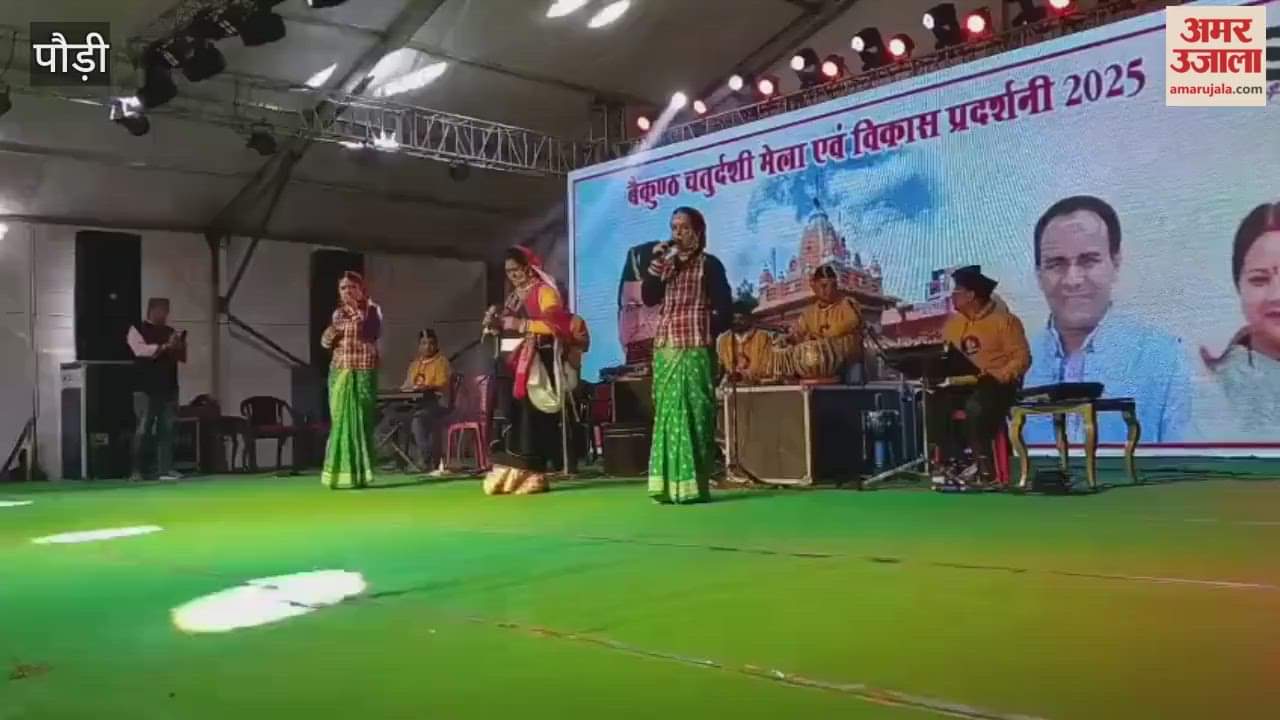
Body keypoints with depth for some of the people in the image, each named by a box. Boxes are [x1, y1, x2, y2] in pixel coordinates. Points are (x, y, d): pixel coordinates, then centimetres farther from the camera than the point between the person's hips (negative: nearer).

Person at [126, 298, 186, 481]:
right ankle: (136, 470, 1)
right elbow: (141, 349, -14)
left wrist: (180, 346, -5)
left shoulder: (171, 332, 18)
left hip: (169, 388, 5)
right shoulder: (137, 329, 3)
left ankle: (165, 469, 5)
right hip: (146, 389, -5)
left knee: (167, 430, 2)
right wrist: (165, 347, -22)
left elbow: (183, 357, 17)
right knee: (143, 430, -5)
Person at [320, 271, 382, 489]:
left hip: (363, 373, -4)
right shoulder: (338, 313, 13)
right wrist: (330, 334, -4)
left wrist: (359, 314, -25)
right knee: (340, 422, 0)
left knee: (361, 422, -6)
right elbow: (326, 343, 17)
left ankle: (360, 474, -3)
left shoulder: (371, 309, 1)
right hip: (339, 373, 4)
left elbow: (375, 334, -16)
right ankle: (340, 473, 3)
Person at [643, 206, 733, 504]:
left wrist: (705, 333, -3)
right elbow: (649, 299, 5)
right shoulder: (666, 265, 17)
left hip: (695, 351, -6)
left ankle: (694, 485, -3)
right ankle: (670, 484, 10)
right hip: (665, 350, 6)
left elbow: (725, 307, -5)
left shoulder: (709, 264, 0)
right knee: (667, 415, 5)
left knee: (693, 415, -6)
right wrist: (656, 261, 0)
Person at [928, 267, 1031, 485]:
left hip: (998, 384, -6)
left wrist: (997, 377, -23)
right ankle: (952, 464, -16)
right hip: (961, 385, 6)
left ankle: (984, 467, -21)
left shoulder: (1004, 320, -4)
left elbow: (1022, 358, -9)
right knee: (935, 402, -22)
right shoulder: (953, 322, 15)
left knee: (975, 407, -36)